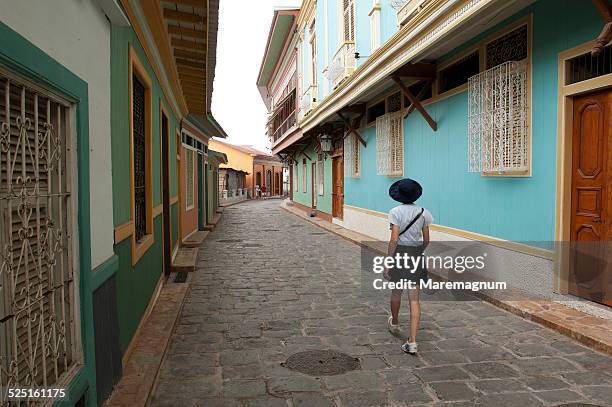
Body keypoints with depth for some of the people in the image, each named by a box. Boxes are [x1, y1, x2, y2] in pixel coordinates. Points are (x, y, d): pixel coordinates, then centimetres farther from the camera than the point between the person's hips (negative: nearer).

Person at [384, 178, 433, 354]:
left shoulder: (396, 212, -11)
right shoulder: (423, 212, 1)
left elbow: (394, 239, -16)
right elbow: (426, 240, 6)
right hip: (416, 255, 3)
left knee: (397, 290, 21)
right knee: (414, 299, 2)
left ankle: (394, 324, 46)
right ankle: (412, 342, -3)